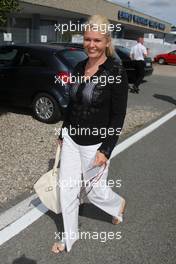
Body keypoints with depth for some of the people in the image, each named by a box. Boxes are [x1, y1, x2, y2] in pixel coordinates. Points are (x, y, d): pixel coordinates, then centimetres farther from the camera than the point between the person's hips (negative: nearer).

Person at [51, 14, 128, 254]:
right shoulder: (79, 68, 3)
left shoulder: (116, 72, -15)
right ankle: (70, 237, 35)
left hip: (95, 145, -5)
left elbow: (118, 116, -15)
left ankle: (118, 204, 48)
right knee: (67, 191, 12)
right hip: (71, 140, 6)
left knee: (95, 192, 13)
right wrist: (63, 133, 17)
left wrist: (105, 150, -18)